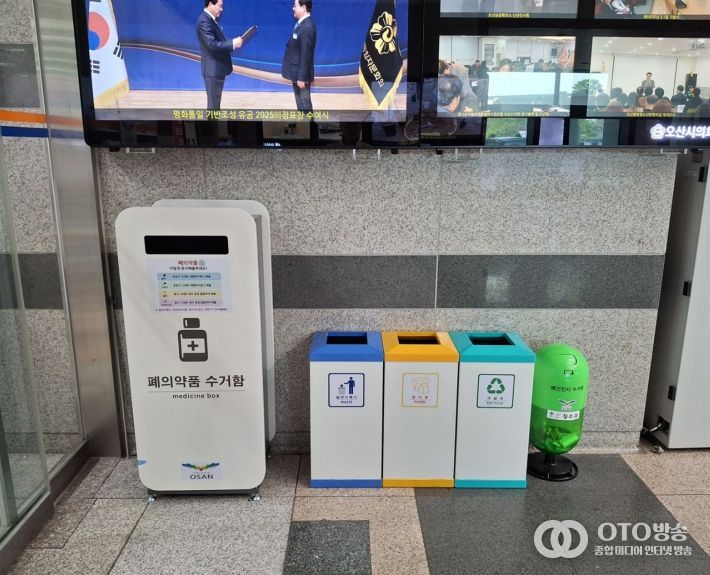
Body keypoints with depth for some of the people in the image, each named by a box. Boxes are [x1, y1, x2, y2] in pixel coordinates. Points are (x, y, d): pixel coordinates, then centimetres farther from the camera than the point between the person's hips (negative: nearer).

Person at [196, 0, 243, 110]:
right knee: (213, 103, -4)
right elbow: (212, 44, -25)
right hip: (213, 69, -10)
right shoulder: (204, 21, -17)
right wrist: (232, 44, -21)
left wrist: (232, 43, 2)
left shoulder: (212, 20, 14)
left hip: (218, 68, 10)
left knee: (216, 102, 16)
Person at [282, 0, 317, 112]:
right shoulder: (303, 23, 8)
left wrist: (301, 77, -21)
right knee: (300, 101, 19)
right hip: (297, 71, 10)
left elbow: (305, 55, -23)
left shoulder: (307, 27, -22)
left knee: (304, 102, 0)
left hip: (301, 73, -10)